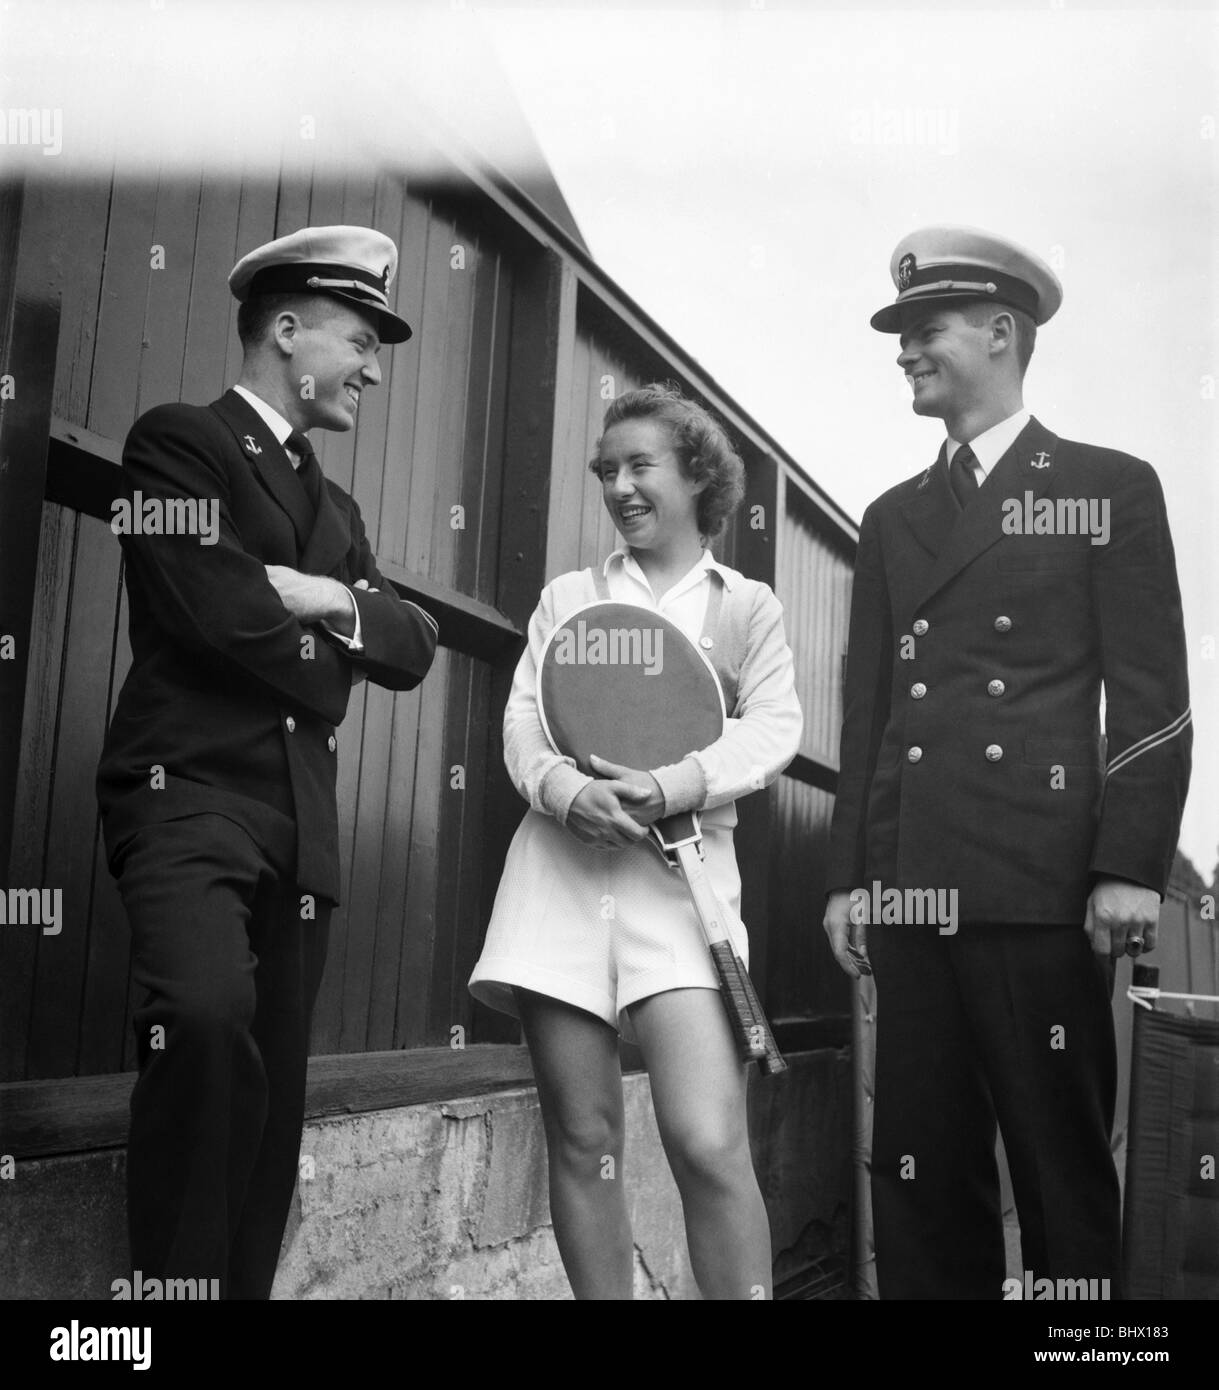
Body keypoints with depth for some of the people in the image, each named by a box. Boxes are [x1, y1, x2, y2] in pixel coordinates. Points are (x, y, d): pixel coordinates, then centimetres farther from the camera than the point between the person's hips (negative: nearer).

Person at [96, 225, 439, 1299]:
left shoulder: (337, 508, 26)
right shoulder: (179, 441, 3)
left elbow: (413, 647, 16)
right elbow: (217, 605, -12)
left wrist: (337, 598, -4)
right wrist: (327, 656, 5)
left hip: (301, 826, 7)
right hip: (189, 789, -7)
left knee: (274, 1088, 5)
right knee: (209, 1018, -30)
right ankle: (174, 1278, -16)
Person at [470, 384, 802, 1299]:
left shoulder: (748, 604, 14)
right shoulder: (566, 595, 18)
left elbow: (774, 727, 2)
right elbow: (522, 721, 8)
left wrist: (681, 785, -17)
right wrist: (568, 791, -14)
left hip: (682, 870, -2)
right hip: (561, 868, 2)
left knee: (709, 1143, -15)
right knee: (582, 1141, 4)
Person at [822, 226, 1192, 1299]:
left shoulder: (1109, 488, 6)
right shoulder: (892, 518, 19)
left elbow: (1152, 697, -1)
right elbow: (868, 708, 15)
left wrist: (1131, 866, -11)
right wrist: (849, 875, 9)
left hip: (1043, 886, -4)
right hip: (913, 889, 5)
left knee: (1064, 1172, 1)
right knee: (920, 1177, 6)